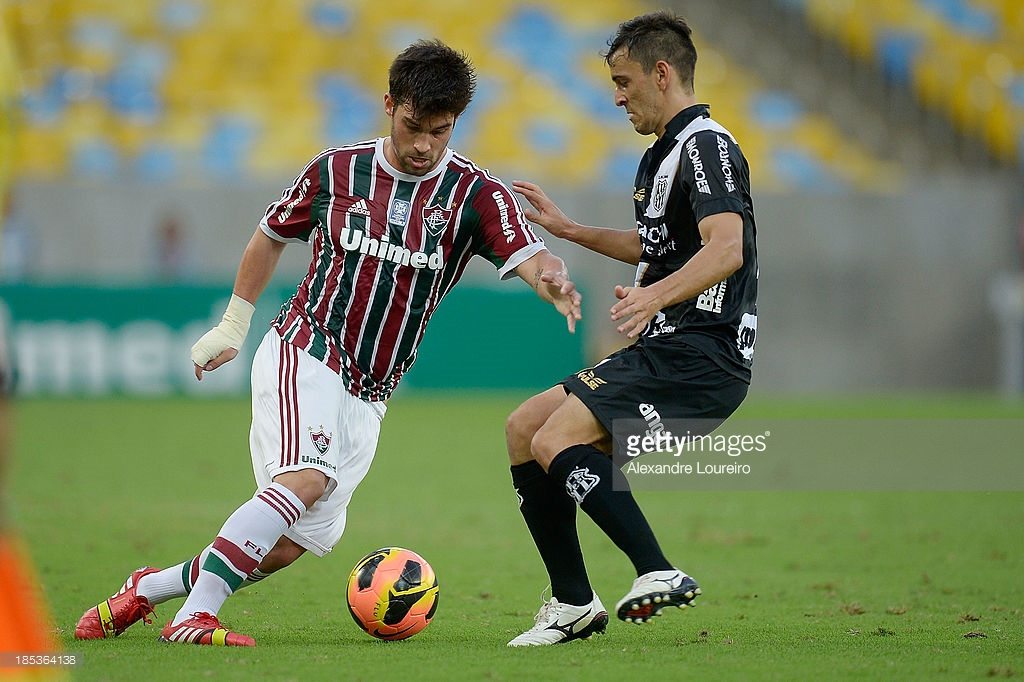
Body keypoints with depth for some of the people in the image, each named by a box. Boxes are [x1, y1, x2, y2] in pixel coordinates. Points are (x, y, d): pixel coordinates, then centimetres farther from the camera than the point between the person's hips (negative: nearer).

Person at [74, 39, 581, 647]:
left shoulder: (476, 195, -4)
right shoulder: (336, 171, -1)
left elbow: (532, 258, -19)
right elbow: (271, 236, 16)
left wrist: (553, 279, -43)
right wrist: (233, 326, 17)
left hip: (369, 395, 3)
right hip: (304, 352, -3)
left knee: (292, 544, 1)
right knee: (307, 479, -31)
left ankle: (146, 590, 19)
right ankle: (193, 618, -30)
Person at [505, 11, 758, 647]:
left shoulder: (707, 145, -12)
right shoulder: (664, 153, 21)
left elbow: (726, 248, -29)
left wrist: (656, 295, -44)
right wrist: (567, 229, 34)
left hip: (700, 358, -11)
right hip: (663, 352, 11)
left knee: (556, 441, -22)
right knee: (523, 428, 10)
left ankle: (659, 574, -22)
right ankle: (574, 604, 11)